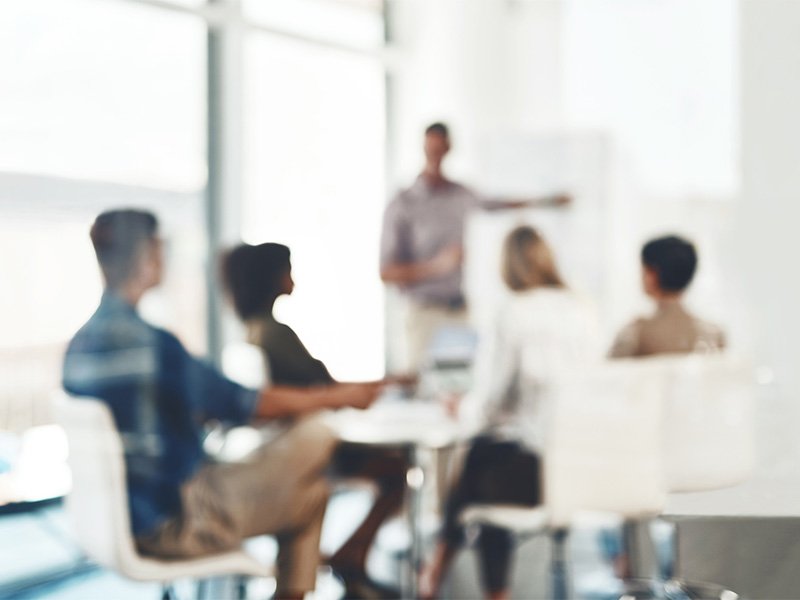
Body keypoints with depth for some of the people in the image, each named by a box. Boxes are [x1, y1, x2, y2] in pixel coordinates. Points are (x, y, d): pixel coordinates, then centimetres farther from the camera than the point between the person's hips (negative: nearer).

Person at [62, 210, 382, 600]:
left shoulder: (78, 345, 4)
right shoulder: (151, 343, -23)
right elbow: (251, 404, -15)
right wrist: (340, 396, -3)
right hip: (175, 525, -9)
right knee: (313, 433, 2)